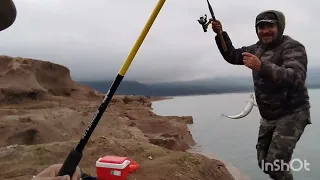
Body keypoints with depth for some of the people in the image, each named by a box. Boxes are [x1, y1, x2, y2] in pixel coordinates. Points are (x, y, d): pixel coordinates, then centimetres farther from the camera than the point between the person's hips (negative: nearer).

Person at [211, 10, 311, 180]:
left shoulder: (292, 47, -15)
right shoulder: (258, 48, 9)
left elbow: (296, 77, -32)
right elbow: (232, 56, 14)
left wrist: (262, 67, -44)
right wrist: (221, 34, -1)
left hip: (291, 115, -7)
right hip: (268, 116, 8)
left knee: (275, 164, -15)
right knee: (264, 162, 13)